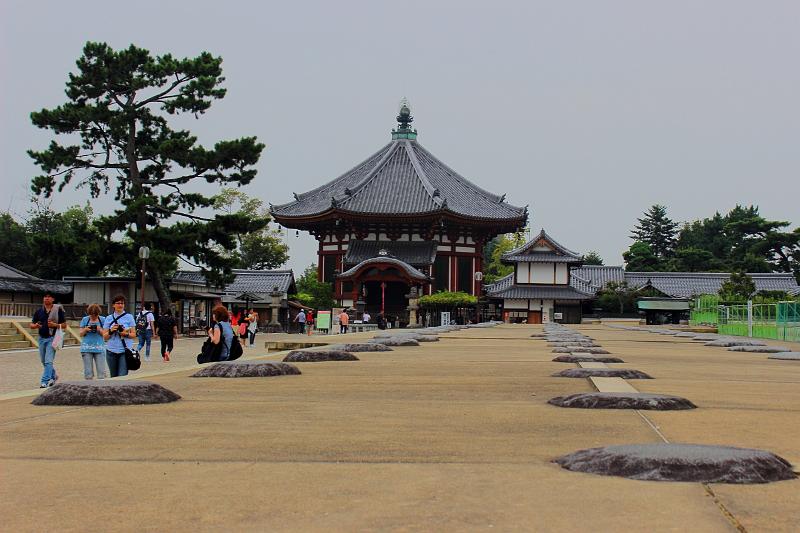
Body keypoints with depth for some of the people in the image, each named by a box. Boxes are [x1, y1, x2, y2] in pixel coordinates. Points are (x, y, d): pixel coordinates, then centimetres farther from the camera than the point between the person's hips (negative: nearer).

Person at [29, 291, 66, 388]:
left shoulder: (58, 310, -3)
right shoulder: (39, 311, 9)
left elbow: (64, 325, -2)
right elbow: (31, 325, 12)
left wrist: (54, 325, -19)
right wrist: (35, 326, -11)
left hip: (52, 338, -5)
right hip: (42, 338, 5)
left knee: (48, 361, -12)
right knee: (44, 361, 16)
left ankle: (45, 381, -11)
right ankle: (53, 376, 37)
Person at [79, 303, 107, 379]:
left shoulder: (102, 319, 4)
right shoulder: (85, 319, 7)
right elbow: (80, 334, 10)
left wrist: (100, 330, -16)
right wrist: (85, 330, -11)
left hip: (99, 348, -1)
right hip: (87, 348, 1)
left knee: (102, 373, -7)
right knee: (88, 373, 2)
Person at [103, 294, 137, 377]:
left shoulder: (129, 317, 4)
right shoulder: (109, 318, 9)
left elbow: (134, 334, 5)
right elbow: (105, 336, 8)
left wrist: (126, 334, -15)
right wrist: (111, 331, -11)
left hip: (125, 350, -3)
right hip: (111, 351, 3)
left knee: (122, 376, -12)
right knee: (113, 376, 8)